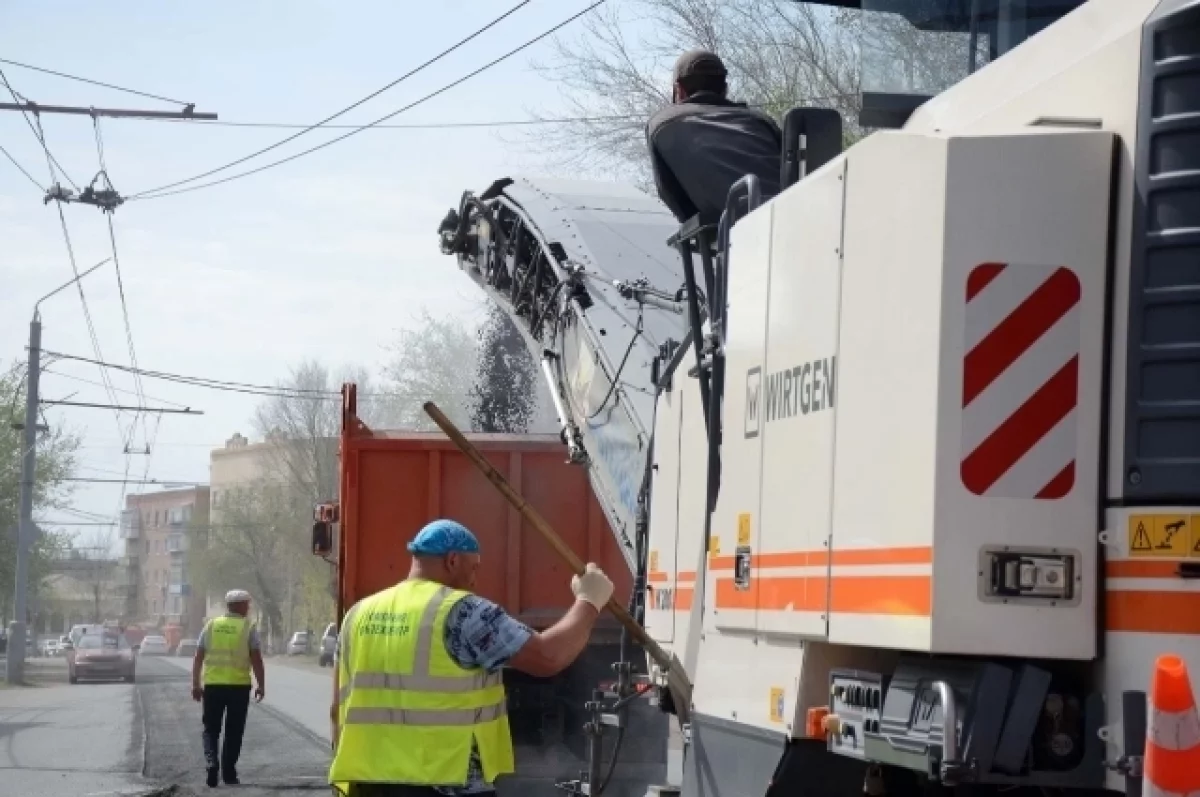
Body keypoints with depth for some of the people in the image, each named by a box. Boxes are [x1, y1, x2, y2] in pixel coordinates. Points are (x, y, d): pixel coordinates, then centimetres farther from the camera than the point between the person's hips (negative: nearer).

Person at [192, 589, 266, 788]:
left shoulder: (211, 625, 7)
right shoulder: (248, 628, -1)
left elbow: (198, 657, 6)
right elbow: (256, 659, -6)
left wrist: (196, 685, 11)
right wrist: (261, 686, 2)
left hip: (212, 684, 2)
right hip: (239, 685, -2)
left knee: (211, 729, 10)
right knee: (233, 731, 9)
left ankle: (211, 763, -11)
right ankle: (228, 772, 10)